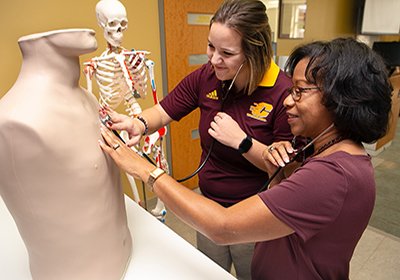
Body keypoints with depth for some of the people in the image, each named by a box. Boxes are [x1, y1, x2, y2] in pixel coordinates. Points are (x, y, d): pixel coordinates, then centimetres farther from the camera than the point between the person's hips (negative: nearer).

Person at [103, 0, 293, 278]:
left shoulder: (283, 93, -24)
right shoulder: (205, 77, -12)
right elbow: (162, 112, -5)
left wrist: (241, 141, -31)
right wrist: (138, 124, -27)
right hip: (209, 204, 4)